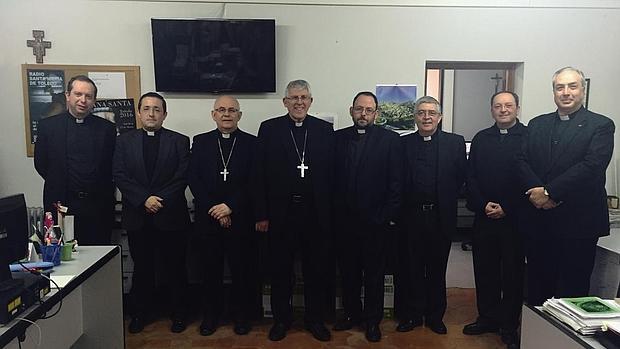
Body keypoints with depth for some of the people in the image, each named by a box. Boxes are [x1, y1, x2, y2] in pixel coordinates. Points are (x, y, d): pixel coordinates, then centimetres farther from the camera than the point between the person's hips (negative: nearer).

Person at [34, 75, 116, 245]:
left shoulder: (107, 128, 5)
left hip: (99, 207, 1)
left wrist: (103, 191, 3)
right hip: (61, 205, 0)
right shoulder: (47, 125, 5)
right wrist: (59, 185, 8)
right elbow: (41, 164, 9)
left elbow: (113, 166, 8)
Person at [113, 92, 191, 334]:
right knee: (141, 268, 13)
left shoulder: (180, 141, 2)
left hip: (171, 215, -1)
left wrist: (160, 200, -15)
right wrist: (144, 199, -14)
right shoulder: (124, 141, 7)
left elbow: (182, 178, -5)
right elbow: (120, 176, -2)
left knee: (175, 267, 8)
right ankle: (140, 313, 29)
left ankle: (178, 314, 22)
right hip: (137, 216, 2)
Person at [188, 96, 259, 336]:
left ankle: (241, 315, 23)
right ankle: (210, 315, 26)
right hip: (208, 217, 2)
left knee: (242, 269, 6)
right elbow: (194, 180, 0)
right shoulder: (200, 142, 8)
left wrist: (231, 206, -14)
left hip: (241, 218, -1)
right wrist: (215, 210, -9)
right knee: (211, 269, 10)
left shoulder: (252, 143, 2)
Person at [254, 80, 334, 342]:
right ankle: (281, 318, 29)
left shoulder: (325, 129, 4)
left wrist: (330, 212, -3)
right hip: (281, 211, 0)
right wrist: (261, 214, -5)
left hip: (316, 212, 1)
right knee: (280, 270, 11)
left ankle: (315, 319, 29)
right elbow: (261, 174, -1)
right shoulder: (269, 129, 2)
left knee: (316, 269, 11)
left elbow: (331, 173, 1)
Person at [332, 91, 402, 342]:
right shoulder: (337, 138, 6)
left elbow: (396, 182, -4)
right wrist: (332, 211, 0)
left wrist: (388, 215, -8)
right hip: (343, 220, 3)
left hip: (375, 220, -2)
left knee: (374, 273, 10)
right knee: (348, 271, 14)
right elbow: (331, 177, 5)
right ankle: (351, 314, 32)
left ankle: (372, 320, 25)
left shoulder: (390, 140, -1)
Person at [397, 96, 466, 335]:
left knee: (437, 269, 12)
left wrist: (446, 199, -2)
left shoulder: (455, 143, 4)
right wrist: (398, 207, -5)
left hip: (441, 216, 0)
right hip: (411, 216, 0)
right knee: (410, 268, 8)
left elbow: (461, 178, 2)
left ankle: (435, 316, 26)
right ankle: (411, 315, 22)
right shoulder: (403, 143, 4)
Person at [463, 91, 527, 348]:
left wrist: (506, 208, -12)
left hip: (515, 218, -3)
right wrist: (483, 204, -7)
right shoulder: (481, 139, 10)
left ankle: (509, 326, 21)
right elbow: (471, 177, 6)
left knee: (513, 272, 7)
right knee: (484, 270, 10)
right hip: (484, 217, 3)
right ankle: (487, 318, 26)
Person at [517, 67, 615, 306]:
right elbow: (522, 162, 3)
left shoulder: (601, 125, -1)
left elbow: (592, 166, -15)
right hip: (538, 219, 4)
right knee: (537, 284, 14)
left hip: (578, 221, -4)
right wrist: (538, 192, -14)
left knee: (573, 287, 6)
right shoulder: (537, 124, 12)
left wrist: (549, 192, -18)